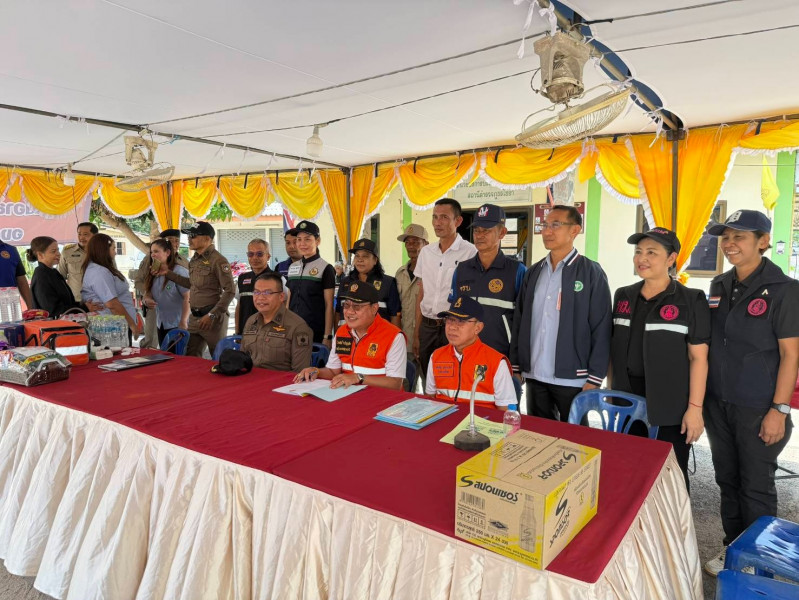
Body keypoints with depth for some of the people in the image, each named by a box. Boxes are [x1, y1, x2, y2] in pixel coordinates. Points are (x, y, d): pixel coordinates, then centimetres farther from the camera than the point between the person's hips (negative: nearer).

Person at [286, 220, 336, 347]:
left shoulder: (325, 269, -5)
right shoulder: (292, 267, 12)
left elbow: (329, 305, -7)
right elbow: (289, 300, 17)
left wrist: (327, 336, -11)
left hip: (316, 332, -5)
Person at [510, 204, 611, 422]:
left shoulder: (591, 273, -5)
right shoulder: (533, 273, 9)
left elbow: (601, 330, -8)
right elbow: (519, 322, 10)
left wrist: (594, 380, -11)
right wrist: (515, 367, 6)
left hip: (572, 379, -4)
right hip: (534, 376, 5)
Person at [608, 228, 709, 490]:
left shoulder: (691, 300, -6)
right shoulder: (623, 296, 7)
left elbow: (698, 358, -9)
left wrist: (695, 407, -12)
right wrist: (610, 390, 11)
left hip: (670, 404, -4)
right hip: (627, 402, 4)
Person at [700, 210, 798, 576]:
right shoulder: (719, 286, 6)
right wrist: (701, 399, 11)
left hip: (757, 408, -5)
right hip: (718, 403, 6)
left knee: (756, 488, 7)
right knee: (727, 480, 16)